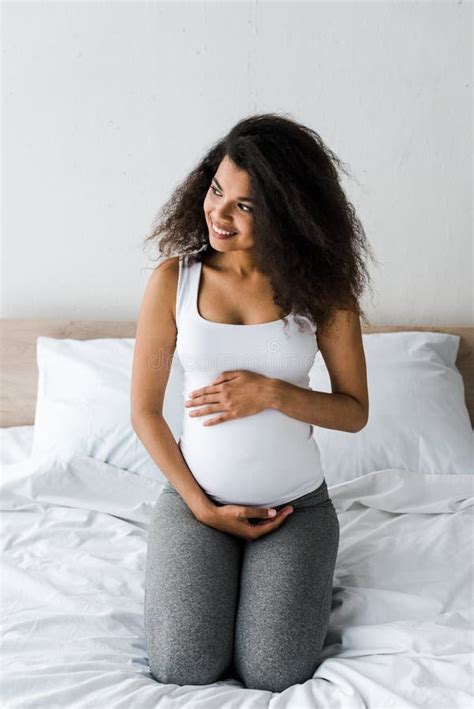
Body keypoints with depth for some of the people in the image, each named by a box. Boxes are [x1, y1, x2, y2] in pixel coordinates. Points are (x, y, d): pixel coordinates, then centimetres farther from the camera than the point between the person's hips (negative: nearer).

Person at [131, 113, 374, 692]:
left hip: (296, 502, 0)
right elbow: (145, 412, -3)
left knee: (273, 675, -10)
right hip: (195, 494, 0)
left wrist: (272, 393, -20)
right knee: (183, 668, -13)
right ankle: (219, 564, 18)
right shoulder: (174, 280, -8)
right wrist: (204, 510, -8)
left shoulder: (322, 288, -7)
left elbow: (354, 412, -2)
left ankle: (287, 569, 20)